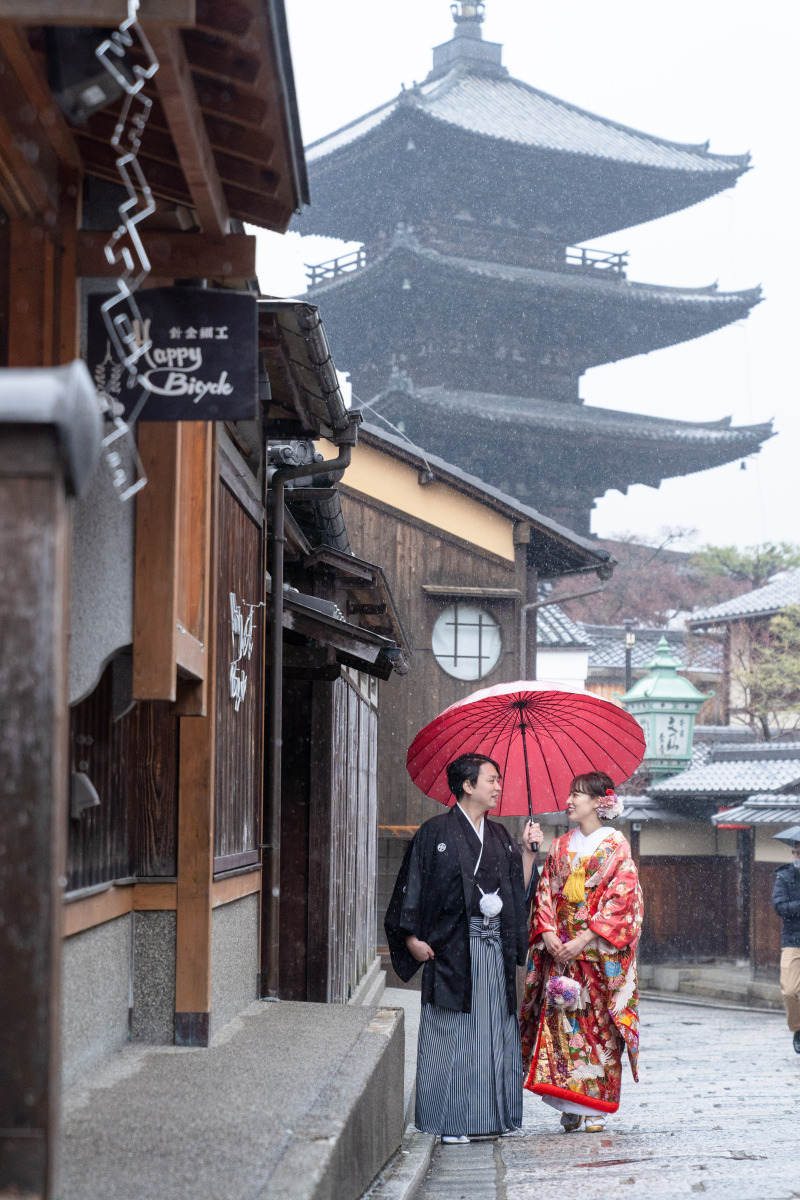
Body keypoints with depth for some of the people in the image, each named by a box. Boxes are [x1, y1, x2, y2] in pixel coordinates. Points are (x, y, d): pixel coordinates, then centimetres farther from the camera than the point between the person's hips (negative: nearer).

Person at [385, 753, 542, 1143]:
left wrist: (528, 850, 4)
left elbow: (520, 888, 14)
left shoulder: (499, 835, 15)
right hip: (454, 947, -6)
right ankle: (449, 1121, 1)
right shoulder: (436, 832, -3)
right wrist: (412, 937, -12)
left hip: (495, 948, 6)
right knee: (452, 1033, -4)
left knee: (495, 1031, 6)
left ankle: (488, 1115, 14)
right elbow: (413, 885, -5)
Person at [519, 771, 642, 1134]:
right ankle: (569, 1107, 3)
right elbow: (544, 894, 11)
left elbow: (621, 900, -9)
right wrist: (549, 934, -7)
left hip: (600, 952, -4)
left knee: (598, 1025, -4)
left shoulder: (616, 846, -1)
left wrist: (583, 940, -16)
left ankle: (595, 1108, 2)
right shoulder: (560, 847, 13)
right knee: (561, 1022, -2)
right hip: (560, 951, 4)